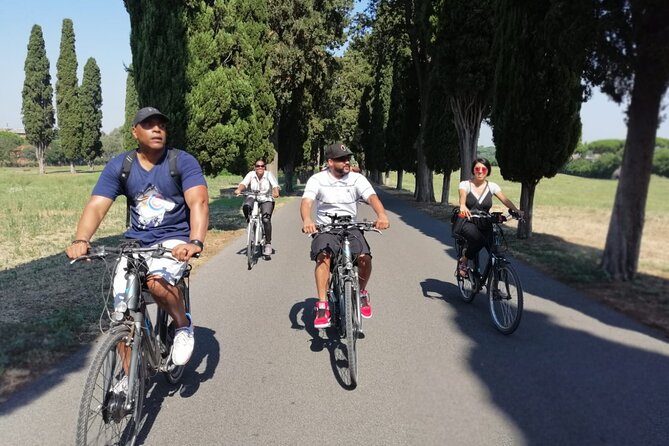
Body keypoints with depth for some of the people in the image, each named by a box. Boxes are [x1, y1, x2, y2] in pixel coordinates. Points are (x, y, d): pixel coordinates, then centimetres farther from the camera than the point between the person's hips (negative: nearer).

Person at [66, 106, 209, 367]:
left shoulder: (183, 162, -9)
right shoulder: (119, 166, -1)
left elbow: (198, 202, -22)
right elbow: (96, 206, -10)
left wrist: (196, 242, -40)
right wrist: (81, 240, -30)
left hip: (174, 240, -3)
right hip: (136, 242, 3)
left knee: (157, 281, -33)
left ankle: (184, 326, -3)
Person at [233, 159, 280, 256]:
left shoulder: (268, 174, -10)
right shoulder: (251, 174, -7)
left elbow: (275, 185, -25)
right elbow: (244, 183, -22)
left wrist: (276, 192, -48)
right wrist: (239, 189, -44)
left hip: (266, 200, -1)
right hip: (253, 198, 1)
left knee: (266, 219, -22)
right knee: (246, 206, -32)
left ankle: (268, 244, -9)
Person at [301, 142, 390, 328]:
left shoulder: (357, 178, -1)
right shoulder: (317, 179, -4)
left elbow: (372, 197, -16)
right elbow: (306, 201, -19)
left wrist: (382, 215, -39)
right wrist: (307, 220, -42)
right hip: (325, 228, -1)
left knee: (364, 258, -23)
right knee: (323, 257, -31)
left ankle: (362, 292, 7)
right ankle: (322, 306, -22)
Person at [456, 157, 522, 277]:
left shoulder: (492, 186, 6)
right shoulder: (465, 184, -1)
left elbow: (504, 199, -9)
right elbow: (462, 196, -23)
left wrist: (515, 210, -29)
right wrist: (462, 206, -47)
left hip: (484, 225, 3)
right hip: (468, 223, -3)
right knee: (478, 239, -36)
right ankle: (463, 260, -8)